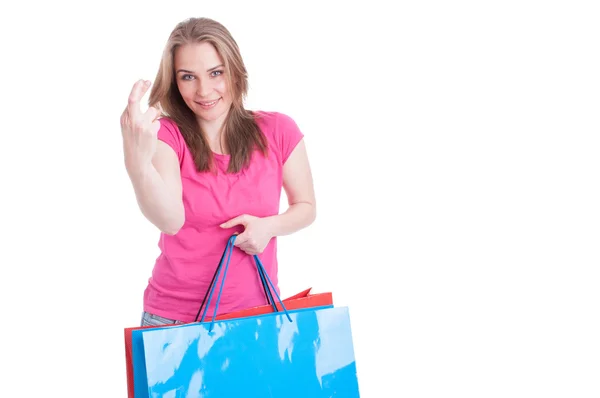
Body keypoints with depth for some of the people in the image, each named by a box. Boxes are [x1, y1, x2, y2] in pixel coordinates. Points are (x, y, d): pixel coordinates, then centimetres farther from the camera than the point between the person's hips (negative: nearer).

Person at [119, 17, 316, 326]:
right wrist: (137, 163, -43)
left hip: (258, 313, 1)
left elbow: (306, 208, 7)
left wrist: (271, 225, -14)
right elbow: (170, 221, -25)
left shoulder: (277, 131, -5)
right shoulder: (166, 134, -8)